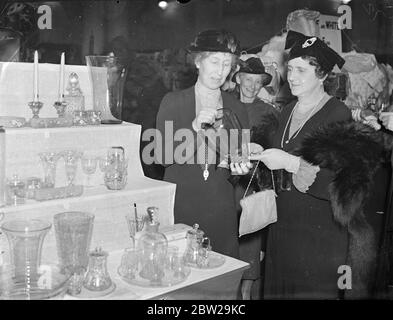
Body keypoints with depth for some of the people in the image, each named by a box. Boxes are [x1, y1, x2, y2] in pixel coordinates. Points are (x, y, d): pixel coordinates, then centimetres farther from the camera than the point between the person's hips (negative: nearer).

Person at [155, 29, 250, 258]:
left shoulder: (235, 108, 7)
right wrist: (195, 127, -19)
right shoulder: (173, 102, -1)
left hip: (221, 209, 2)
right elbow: (162, 157, -8)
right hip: (179, 203, -2)